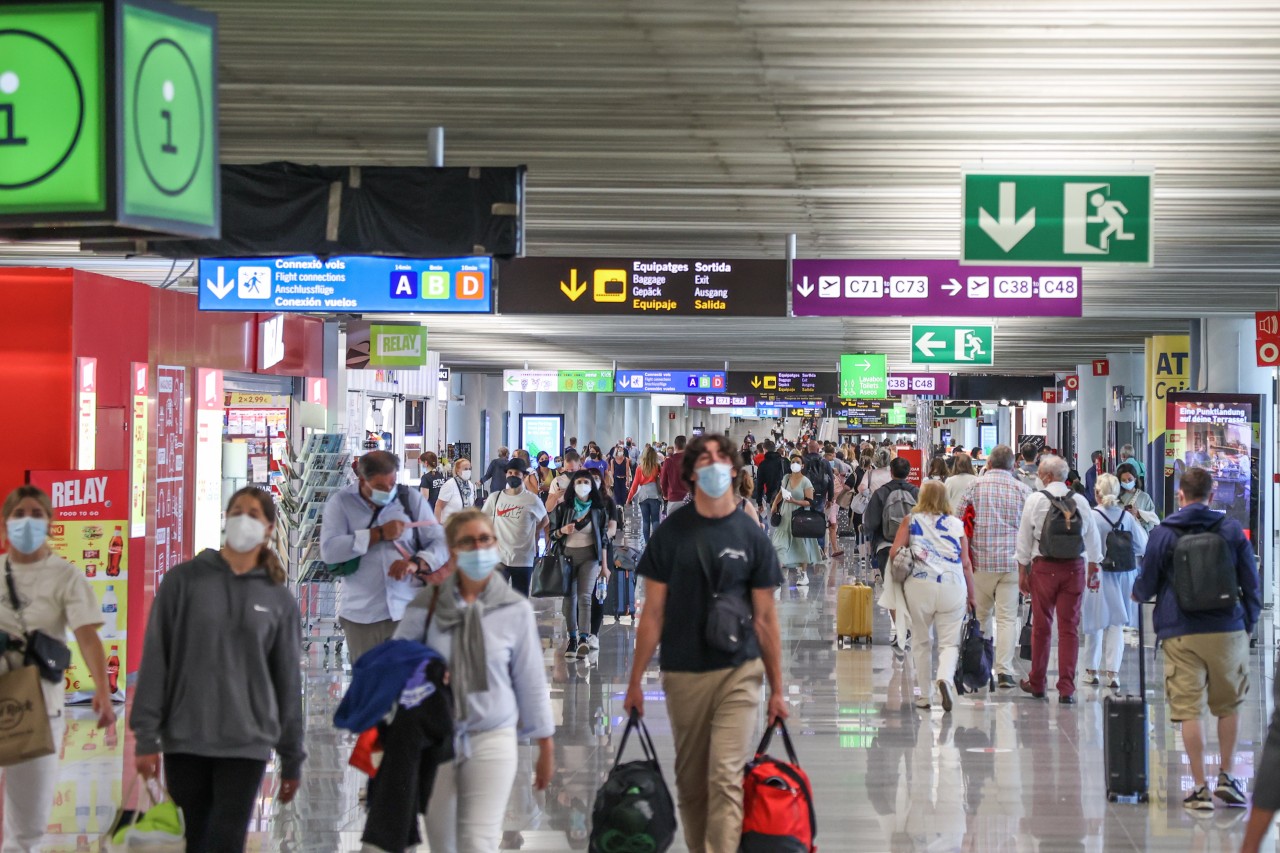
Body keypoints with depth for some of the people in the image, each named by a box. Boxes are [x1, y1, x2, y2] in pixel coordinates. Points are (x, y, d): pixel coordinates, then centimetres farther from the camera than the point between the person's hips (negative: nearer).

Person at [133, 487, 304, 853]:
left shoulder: (279, 599, 7)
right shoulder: (184, 580, 2)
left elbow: (288, 681, 10)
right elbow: (155, 661, 0)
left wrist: (292, 758, 10)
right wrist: (146, 736, -6)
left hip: (247, 743, 0)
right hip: (184, 740, 0)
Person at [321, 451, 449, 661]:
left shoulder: (411, 499, 7)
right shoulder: (341, 502, 3)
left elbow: (441, 543, 4)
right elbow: (329, 550, -10)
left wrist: (416, 562, -17)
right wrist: (379, 534, -13)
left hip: (409, 612, 1)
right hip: (361, 616, 0)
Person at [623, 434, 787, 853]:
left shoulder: (751, 536, 1)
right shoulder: (672, 532, 1)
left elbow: (765, 618, 4)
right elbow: (654, 613, 3)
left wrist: (777, 689, 4)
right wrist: (636, 680, 1)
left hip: (738, 672, -1)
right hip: (682, 674, 1)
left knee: (726, 778, -11)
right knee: (690, 782, 10)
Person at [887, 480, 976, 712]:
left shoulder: (910, 521, 7)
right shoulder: (956, 524, 8)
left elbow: (894, 553, -1)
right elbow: (966, 564, 7)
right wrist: (971, 595, 14)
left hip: (919, 586, 0)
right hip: (953, 587, 0)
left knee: (922, 642, 12)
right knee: (949, 642, 4)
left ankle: (924, 696, 15)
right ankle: (945, 677, -24)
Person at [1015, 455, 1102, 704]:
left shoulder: (1036, 500, -5)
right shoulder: (1081, 501, 3)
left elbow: (1024, 540, -1)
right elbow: (1093, 540, 11)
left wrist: (1022, 572, 8)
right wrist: (1094, 570, 23)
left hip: (1044, 568, -2)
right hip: (1074, 569, 2)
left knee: (1041, 627, 9)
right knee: (1069, 628, 4)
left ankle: (1037, 683, 22)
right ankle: (1066, 688, 1)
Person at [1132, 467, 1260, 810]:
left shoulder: (1162, 534, -1)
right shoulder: (1232, 530, 2)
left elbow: (1146, 586, 5)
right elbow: (1251, 582, 5)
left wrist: (1137, 593, 29)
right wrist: (1249, 622, 19)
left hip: (1181, 635, -1)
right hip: (1229, 631, 2)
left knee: (1189, 710, 0)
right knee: (1229, 705, 17)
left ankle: (1201, 788, -1)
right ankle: (1227, 777, 17)